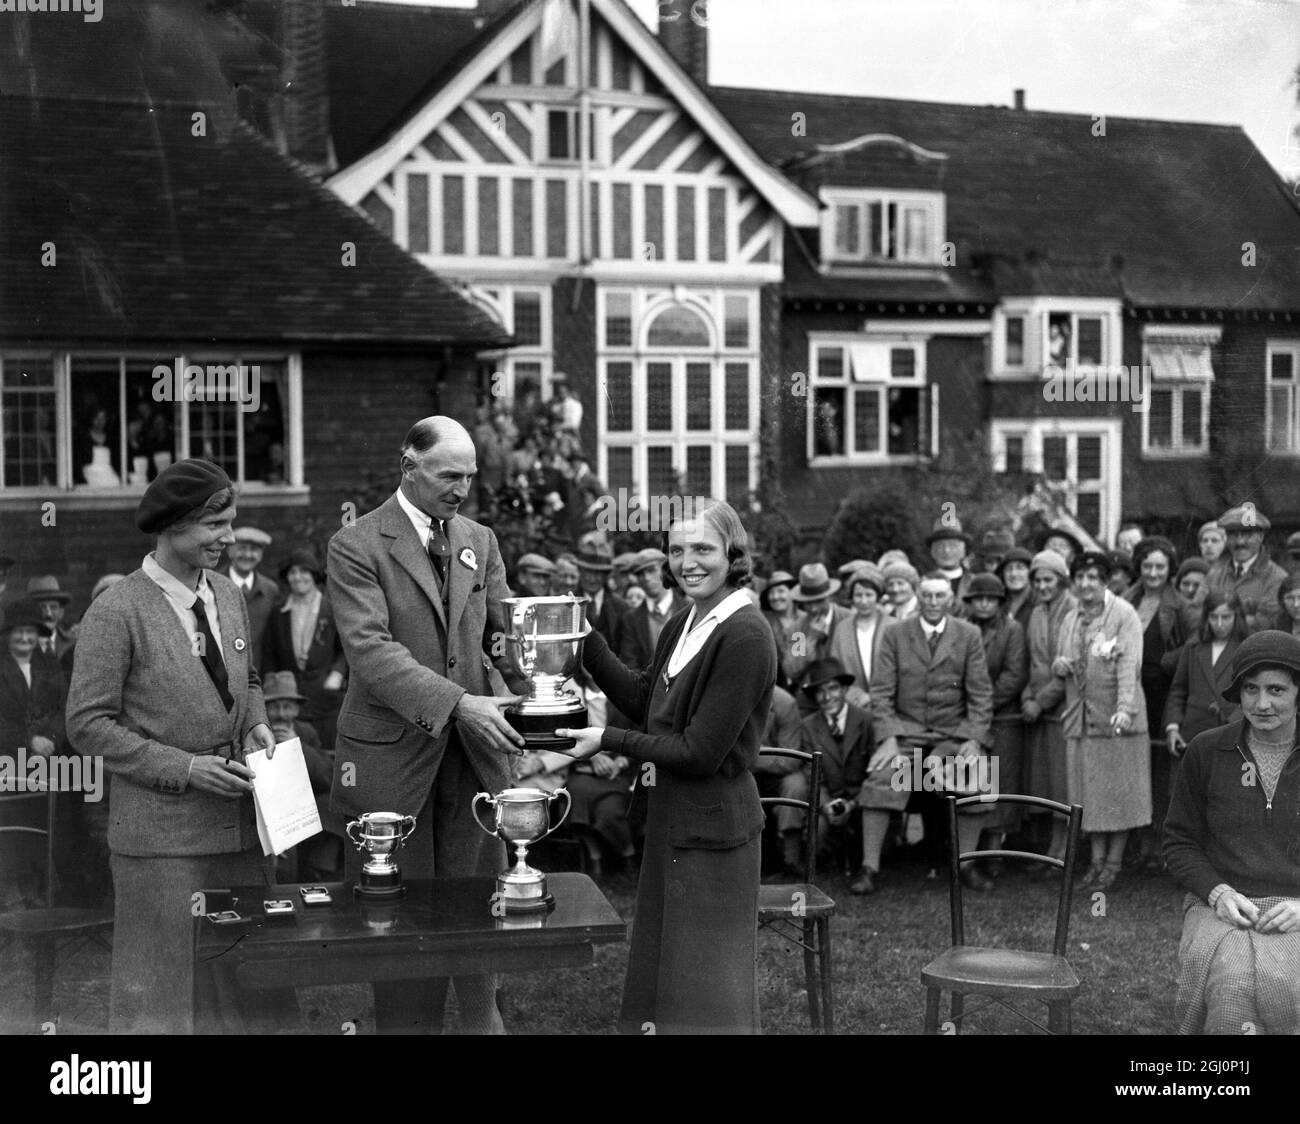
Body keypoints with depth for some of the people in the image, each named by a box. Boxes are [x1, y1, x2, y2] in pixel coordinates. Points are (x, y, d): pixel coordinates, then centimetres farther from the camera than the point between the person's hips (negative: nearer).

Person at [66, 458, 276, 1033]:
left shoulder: (227, 595, 8)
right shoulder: (116, 612, -13)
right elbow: (88, 724, -12)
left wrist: (255, 724, 1)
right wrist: (183, 768, -17)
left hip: (239, 821, 6)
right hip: (161, 830, -6)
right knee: (160, 989, 4)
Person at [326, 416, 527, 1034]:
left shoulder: (480, 542, 12)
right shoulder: (356, 545, -7)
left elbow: (504, 632, 9)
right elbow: (371, 648, -18)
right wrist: (458, 702, -28)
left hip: (472, 752, 4)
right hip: (392, 752, -4)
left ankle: (481, 1017, 24)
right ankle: (406, 1022, 20)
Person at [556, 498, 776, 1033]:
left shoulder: (744, 636, -21)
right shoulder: (684, 624, 6)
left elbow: (700, 752, -22)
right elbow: (643, 701, 12)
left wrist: (609, 741, -17)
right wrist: (585, 639, 4)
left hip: (710, 823, -9)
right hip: (672, 818, 9)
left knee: (705, 987, 6)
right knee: (663, 967, 20)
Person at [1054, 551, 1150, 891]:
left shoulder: (1124, 614, -7)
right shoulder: (1070, 620, 13)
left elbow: (1129, 665, -18)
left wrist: (1124, 709, -30)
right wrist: (1059, 665, -2)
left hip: (1117, 717, -5)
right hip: (1081, 718, 5)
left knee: (1119, 791, 1)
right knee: (1089, 792, 7)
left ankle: (1114, 860, 11)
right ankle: (1097, 858, 16)